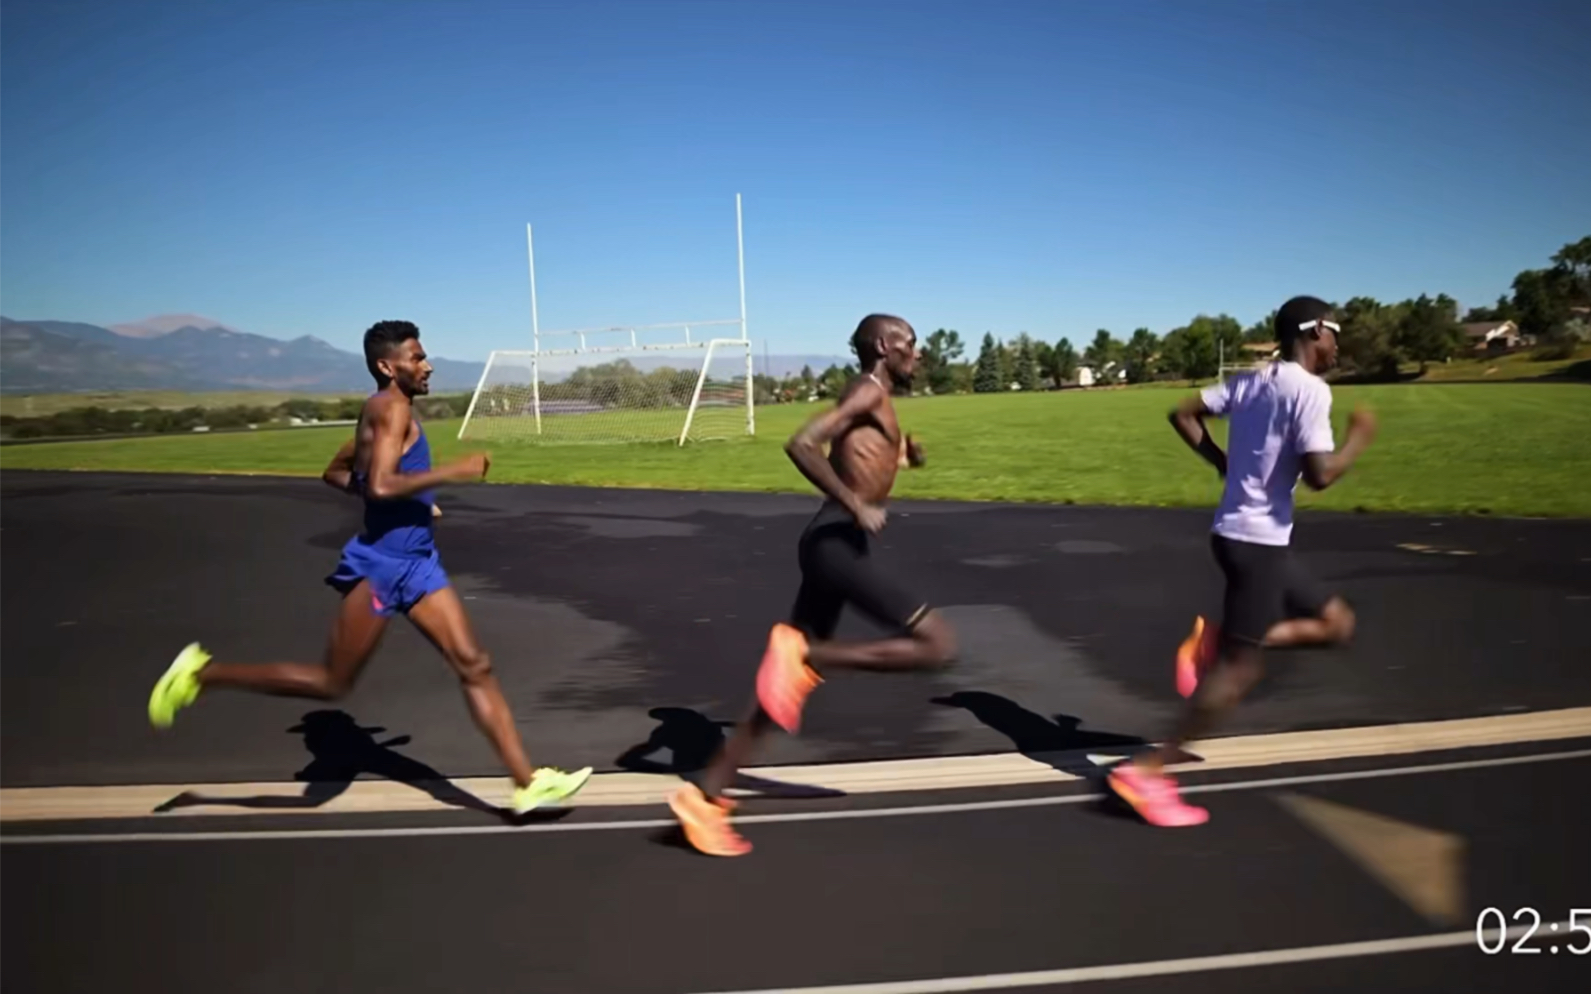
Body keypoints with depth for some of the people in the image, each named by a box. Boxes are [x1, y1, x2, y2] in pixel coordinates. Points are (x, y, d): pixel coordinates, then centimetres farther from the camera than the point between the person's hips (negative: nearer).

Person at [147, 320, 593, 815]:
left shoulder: (384, 414, 15)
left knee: (474, 664, 2)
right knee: (332, 683, 4)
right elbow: (380, 485, -27)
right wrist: (451, 473, -22)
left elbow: (335, 473, 25)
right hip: (380, 564, -9)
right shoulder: (391, 407, -14)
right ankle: (203, 672, 20)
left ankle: (528, 783, 3)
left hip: (417, 563, 9)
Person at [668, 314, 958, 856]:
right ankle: (804, 655, -12)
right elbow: (801, 443, -21)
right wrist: (857, 506, -20)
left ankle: (705, 796, 14)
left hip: (836, 544, 10)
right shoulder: (868, 391, -7)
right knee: (937, 643, -12)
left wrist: (904, 453, 17)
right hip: (835, 542, -10)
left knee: (789, 677, 10)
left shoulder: (875, 401, 22)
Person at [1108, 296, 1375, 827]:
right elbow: (1320, 475, -21)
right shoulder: (1309, 389, -14)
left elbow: (1182, 413, 15)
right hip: (1257, 540, -9)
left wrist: (1223, 462, 18)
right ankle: (1146, 771, -2)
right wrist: (1359, 438, -4)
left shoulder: (1250, 381, 11)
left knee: (1337, 622, 18)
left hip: (1244, 534, 9)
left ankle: (1216, 641, 5)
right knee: (1240, 669, -4)